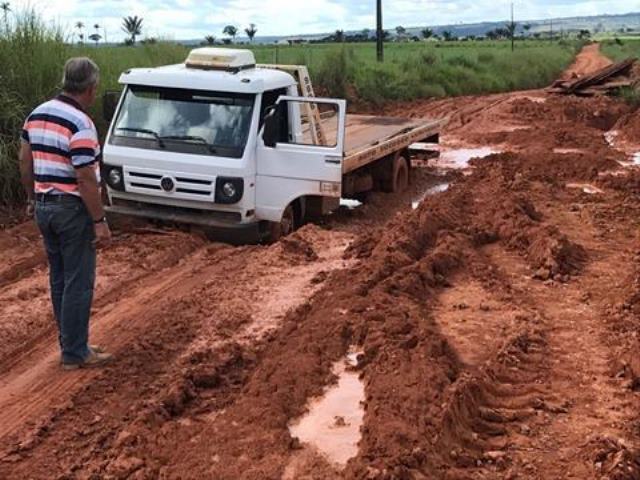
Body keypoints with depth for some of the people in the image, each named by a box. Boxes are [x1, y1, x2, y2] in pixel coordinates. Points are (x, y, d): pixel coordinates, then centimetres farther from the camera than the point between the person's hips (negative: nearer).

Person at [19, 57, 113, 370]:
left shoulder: (37, 114, 7)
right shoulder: (80, 123, -20)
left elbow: (25, 161, 14)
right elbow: (86, 179, -22)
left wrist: (32, 198, 24)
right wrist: (99, 221, -17)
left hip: (44, 206, 9)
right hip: (72, 209, -9)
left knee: (59, 279, 16)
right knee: (78, 283, 0)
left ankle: (70, 343, 26)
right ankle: (75, 354, 7)